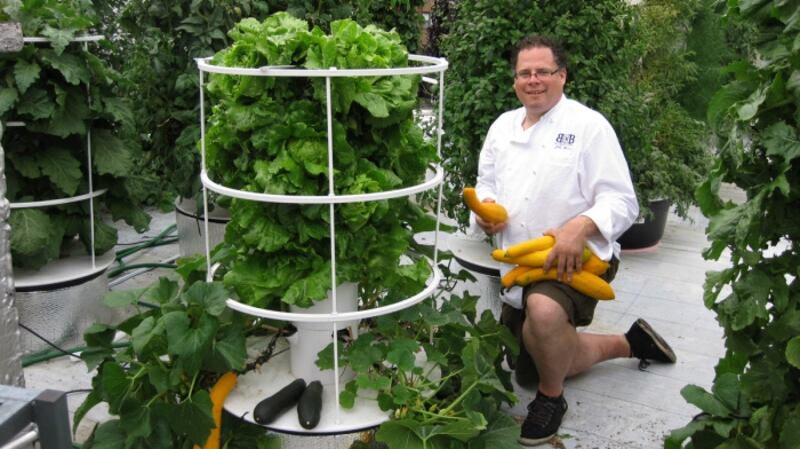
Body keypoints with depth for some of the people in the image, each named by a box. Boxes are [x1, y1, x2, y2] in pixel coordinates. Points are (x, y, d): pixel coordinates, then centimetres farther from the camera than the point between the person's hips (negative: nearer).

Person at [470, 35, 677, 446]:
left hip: (575, 259, -7)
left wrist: (580, 227, -35)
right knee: (530, 368, 16)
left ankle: (551, 397, -9)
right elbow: (486, 183, 15)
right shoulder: (503, 126, 8)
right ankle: (627, 343, 35)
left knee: (543, 310, -41)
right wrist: (484, 208, -9)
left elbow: (621, 202, -15)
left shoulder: (588, 125, -10)